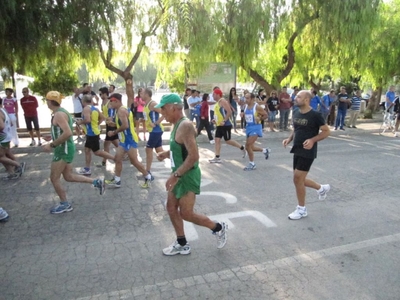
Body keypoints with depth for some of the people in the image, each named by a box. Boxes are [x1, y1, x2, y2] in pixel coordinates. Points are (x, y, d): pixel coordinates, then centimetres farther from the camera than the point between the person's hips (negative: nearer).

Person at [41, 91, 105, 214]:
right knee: (68, 176, 15)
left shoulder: (59, 114, -18)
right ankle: (96, 182, 15)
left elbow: (68, 133, -31)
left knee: (54, 178, 1)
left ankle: (64, 204, 14)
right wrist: (52, 138, 17)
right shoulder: (61, 112, 14)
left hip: (63, 149, -10)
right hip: (64, 149, 10)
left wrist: (52, 145, -24)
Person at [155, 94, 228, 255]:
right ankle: (182, 244, 27)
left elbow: (193, 156, -29)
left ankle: (219, 227, 20)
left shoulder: (185, 126, -22)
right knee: (171, 208, 13)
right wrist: (167, 153, 8)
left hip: (188, 176, -10)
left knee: (186, 214, -1)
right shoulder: (177, 125, 8)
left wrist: (176, 175, -27)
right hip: (179, 175, 10)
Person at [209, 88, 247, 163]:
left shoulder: (223, 101, -15)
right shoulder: (218, 102, 14)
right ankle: (217, 158, 5)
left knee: (228, 141, -2)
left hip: (226, 125, -9)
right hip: (219, 125, 9)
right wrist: (216, 120, 12)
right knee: (217, 140, 3)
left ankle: (243, 148, 16)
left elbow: (229, 112, -23)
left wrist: (224, 121, -24)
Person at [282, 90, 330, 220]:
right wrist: (289, 139, 3)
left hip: (307, 152, -8)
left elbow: (326, 131, -10)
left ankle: (301, 209, 12)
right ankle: (322, 188, 40)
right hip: (297, 151, 8)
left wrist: (312, 140, -24)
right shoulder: (296, 114, 8)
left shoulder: (315, 115, -14)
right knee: (298, 180, 14)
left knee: (298, 179, -7)